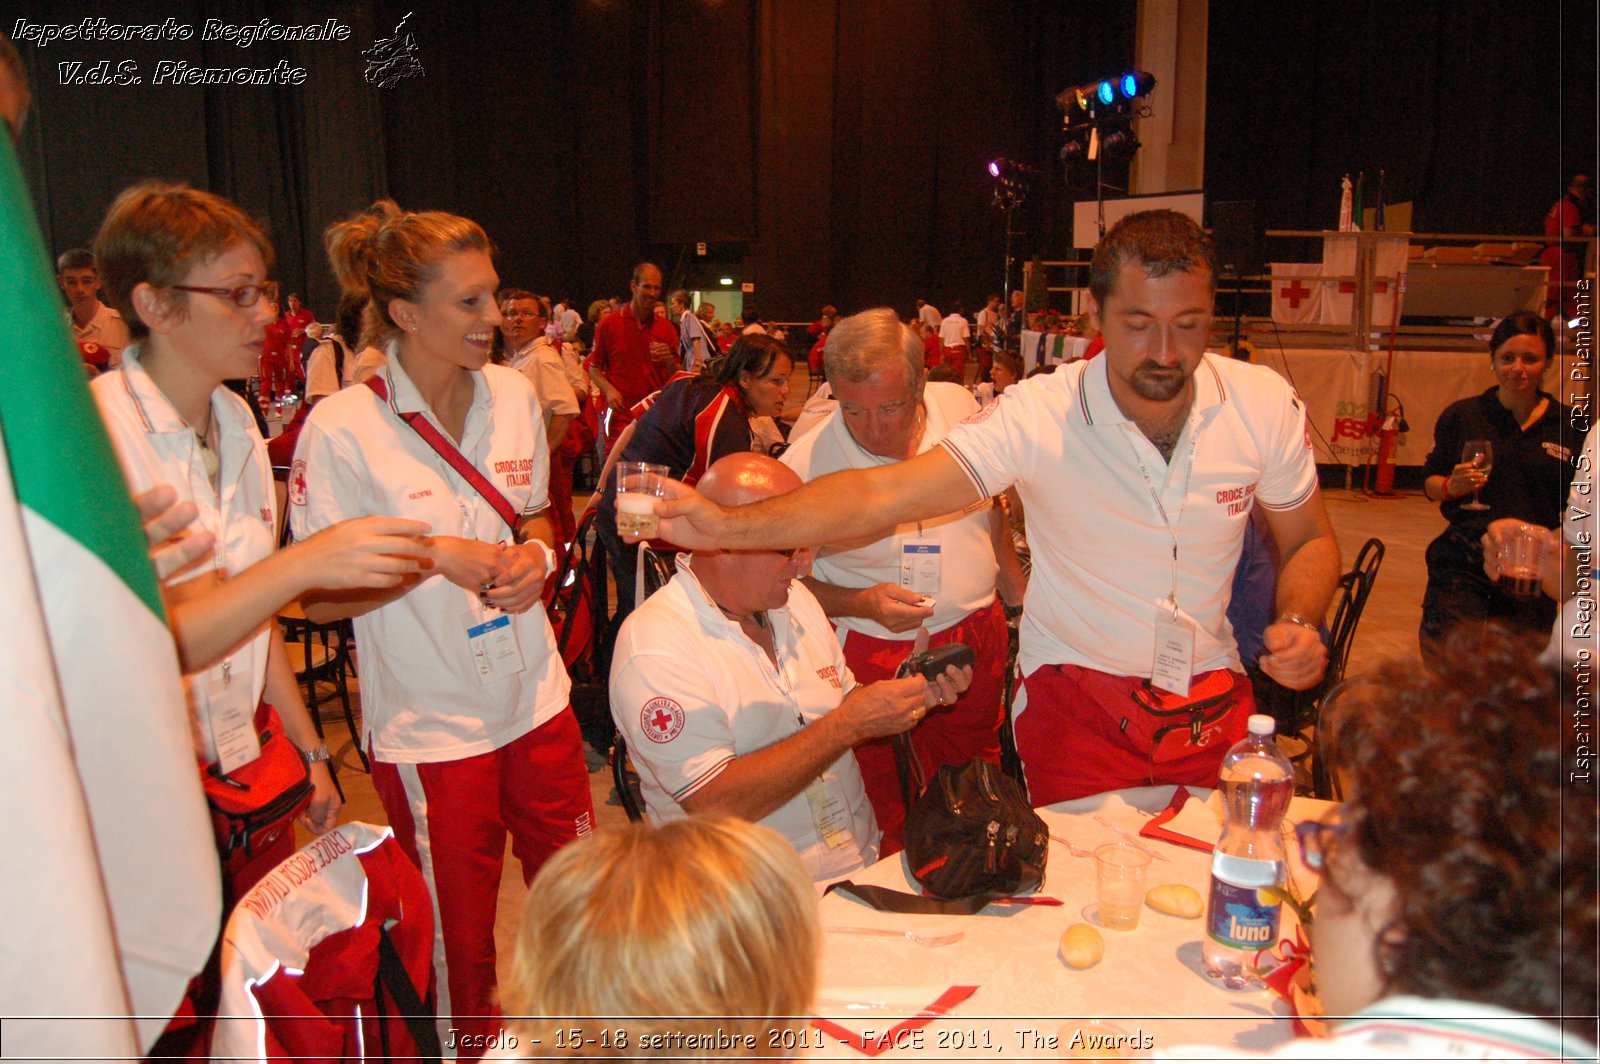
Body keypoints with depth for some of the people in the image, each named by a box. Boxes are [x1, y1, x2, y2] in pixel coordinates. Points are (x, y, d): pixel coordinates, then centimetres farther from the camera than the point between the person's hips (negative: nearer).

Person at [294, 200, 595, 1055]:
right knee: (460, 936, 14)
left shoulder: (513, 395, 1)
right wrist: (431, 556, -22)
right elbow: (320, 598, -10)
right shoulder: (341, 429, -15)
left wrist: (537, 556, -8)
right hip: (431, 726, -4)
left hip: (534, 698, 5)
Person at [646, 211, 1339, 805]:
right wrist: (728, 526, -40)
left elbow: (1310, 542, 5)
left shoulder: (1264, 406, -11)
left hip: (1214, 701, 3)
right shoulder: (1038, 415, -22)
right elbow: (882, 495, -29)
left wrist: (1300, 624, -16)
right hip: (1076, 705, -2)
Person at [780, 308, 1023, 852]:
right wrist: (862, 603, -22)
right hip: (869, 655, -4)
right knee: (879, 814, 9)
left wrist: (1018, 589, 21)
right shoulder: (806, 461, -17)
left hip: (977, 640, 4)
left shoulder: (959, 407, -5)